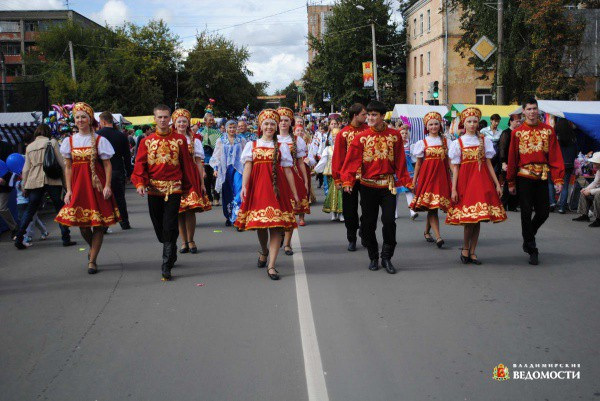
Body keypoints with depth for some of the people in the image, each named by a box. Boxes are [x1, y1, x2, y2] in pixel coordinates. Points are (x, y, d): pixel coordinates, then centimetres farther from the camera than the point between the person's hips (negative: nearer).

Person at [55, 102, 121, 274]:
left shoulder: (99, 140, -1)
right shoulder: (69, 141, 8)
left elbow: (107, 165, -3)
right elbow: (68, 167, 9)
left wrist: (107, 186, -13)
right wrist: (69, 189, 1)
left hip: (97, 185, -3)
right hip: (78, 185, 3)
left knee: (98, 222, -3)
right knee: (82, 224, 4)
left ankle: (92, 260, 6)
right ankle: (93, 248, 34)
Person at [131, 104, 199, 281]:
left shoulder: (179, 140, 4)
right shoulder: (147, 141, 7)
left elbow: (186, 163, 8)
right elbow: (140, 163, 1)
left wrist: (189, 185, 10)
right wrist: (140, 183, -14)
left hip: (174, 188, -3)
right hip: (153, 188, 3)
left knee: (169, 226, -10)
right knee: (159, 226, 10)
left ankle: (167, 266, -7)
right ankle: (171, 256, 32)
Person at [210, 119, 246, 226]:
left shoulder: (241, 140, 8)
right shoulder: (221, 141, 10)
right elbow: (216, 156, 11)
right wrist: (216, 168, 3)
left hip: (238, 168, -1)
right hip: (225, 169, 1)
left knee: (238, 191, -16)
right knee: (227, 193, 5)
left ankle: (236, 216, -17)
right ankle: (228, 217, 16)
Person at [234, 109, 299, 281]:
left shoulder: (281, 147, 12)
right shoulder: (251, 145, 12)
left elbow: (287, 170, 9)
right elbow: (247, 167, -1)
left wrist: (294, 193, 6)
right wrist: (244, 186, -16)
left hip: (276, 187, -1)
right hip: (257, 187, 1)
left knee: (276, 225, -9)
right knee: (259, 224, 7)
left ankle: (271, 265, -9)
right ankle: (264, 251, 37)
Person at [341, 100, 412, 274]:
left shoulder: (394, 135, 2)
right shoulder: (361, 137, 0)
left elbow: (400, 161, 3)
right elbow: (352, 160, -6)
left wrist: (406, 181, -2)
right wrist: (347, 181, -17)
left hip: (388, 185, 0)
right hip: (368, 186, 0)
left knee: (389, 221, -6)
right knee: (368, 223, 5)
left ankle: (386, 258, 10)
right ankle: (373, 258, 21)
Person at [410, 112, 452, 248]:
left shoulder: (445, 141, 11)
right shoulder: (422, 142, 5)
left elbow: (448, 160, 8)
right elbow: (418, 163, 6)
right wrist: (414, 180, 2)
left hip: (441, 175, 3)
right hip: (427, 175, -2)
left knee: (433, 206, 5)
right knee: (431, 206, -10)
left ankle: (426, 232, 24)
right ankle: (438, 237, -16)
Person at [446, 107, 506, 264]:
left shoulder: (484, 140, 9)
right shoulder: (458, 143, 3)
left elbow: (488, 163, 8)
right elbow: (455, 168, 1)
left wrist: (497, 184, 2)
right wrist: (454, 189, -6)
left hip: (482, 180, 2)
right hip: (465, 180, -2)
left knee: (478, 217, 2)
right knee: (469, 217, -8)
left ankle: (472, 252, 11)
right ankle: (465, 248, 11)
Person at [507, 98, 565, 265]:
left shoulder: (548, 130, 4)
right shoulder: (517, 132, 1)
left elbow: (555, 155, 0)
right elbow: (512, 158, 2)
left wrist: (558, 179, -7)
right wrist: (511, 182, 2)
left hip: (542, 177, 2)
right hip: (524, 177, -2)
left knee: (543, 213, 4)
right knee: (526, 213, -1)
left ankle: (528, 237, 33)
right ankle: (532, 250, 9)